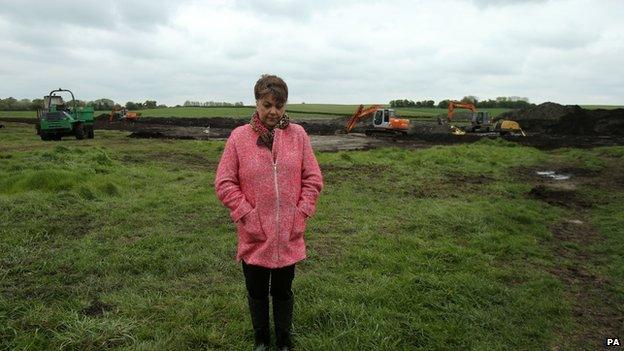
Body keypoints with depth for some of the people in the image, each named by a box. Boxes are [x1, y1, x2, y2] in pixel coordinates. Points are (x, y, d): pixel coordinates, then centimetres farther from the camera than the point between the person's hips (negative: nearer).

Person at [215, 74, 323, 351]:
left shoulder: (298, 134, -2)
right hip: (254, 235, 0)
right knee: (257, 292, 17)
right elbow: (224, 183, -6)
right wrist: (247, 216, -12)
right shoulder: (239, 136, -6)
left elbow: (313, 179, 0)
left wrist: (301, 214, -7)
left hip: (289, 234, 1)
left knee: (283, 291, 18)